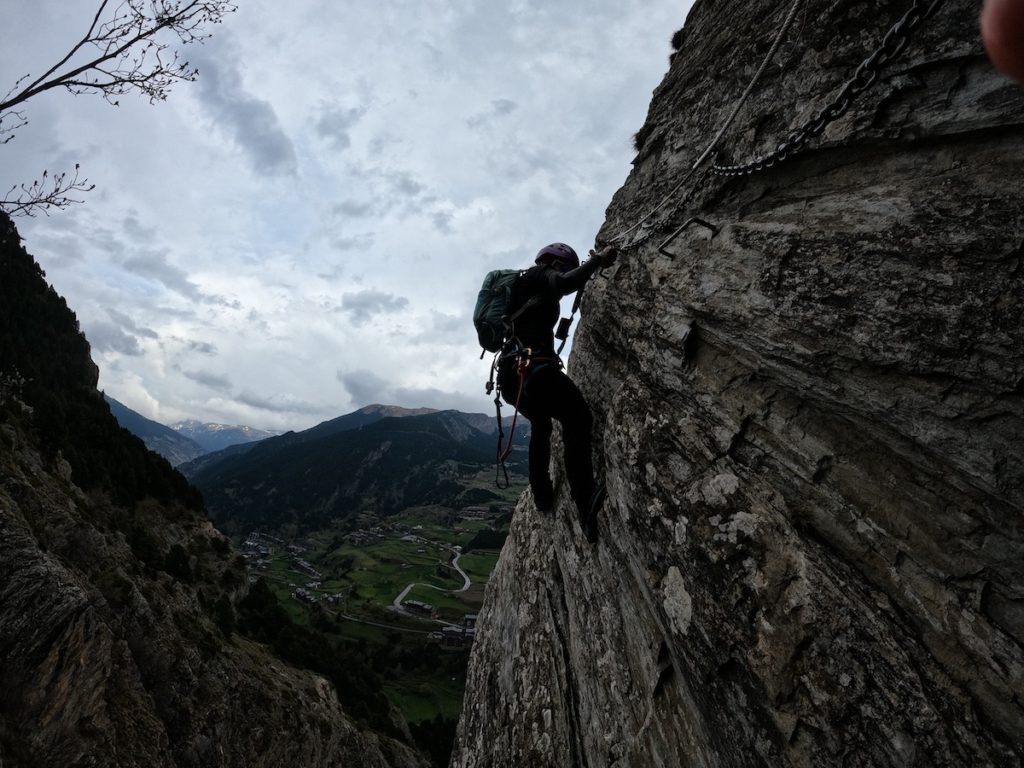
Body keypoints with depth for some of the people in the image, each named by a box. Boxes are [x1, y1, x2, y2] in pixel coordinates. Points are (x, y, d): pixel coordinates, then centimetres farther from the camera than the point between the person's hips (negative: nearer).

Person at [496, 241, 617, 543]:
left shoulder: (523, 285, 31)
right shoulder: (541, 275, 5)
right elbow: (566, 283, -17)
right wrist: (598, 260, -8)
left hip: (511, 372, 10)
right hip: (533, 368, -10)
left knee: (541, 425, 28)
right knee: (578, 420, -19)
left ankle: (542, 495, 32)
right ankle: (585, 505, -32)